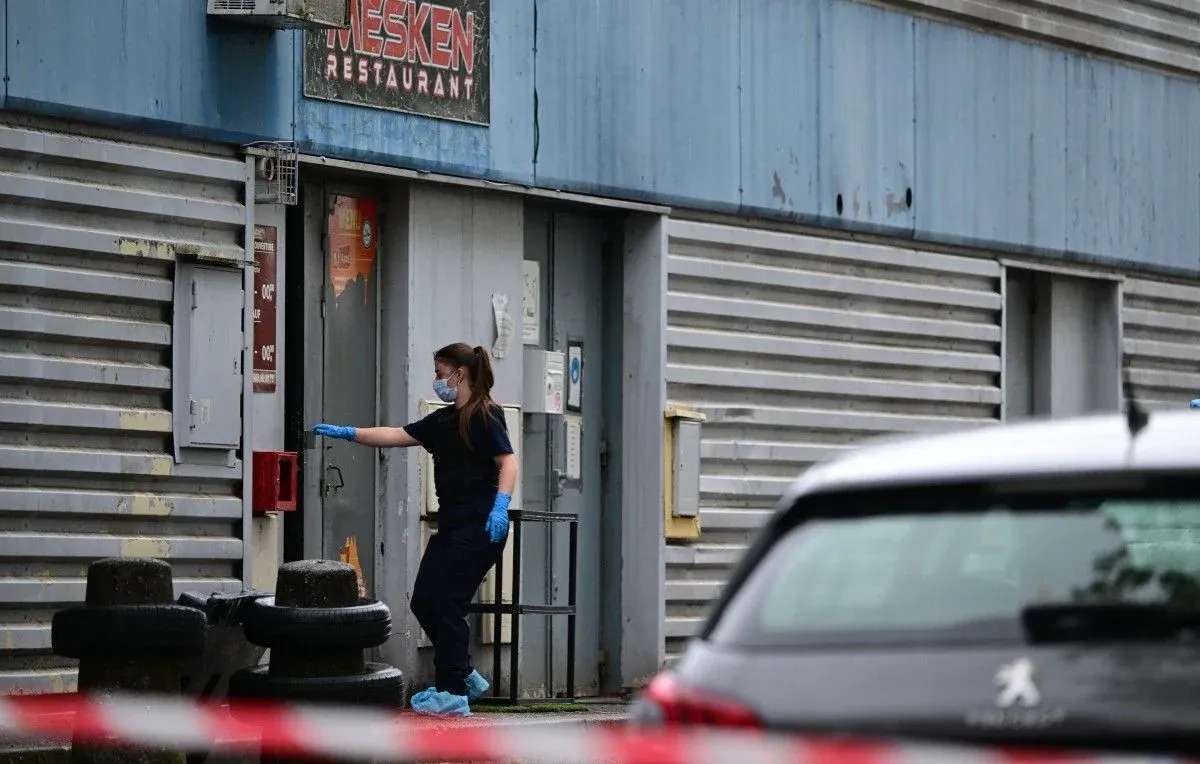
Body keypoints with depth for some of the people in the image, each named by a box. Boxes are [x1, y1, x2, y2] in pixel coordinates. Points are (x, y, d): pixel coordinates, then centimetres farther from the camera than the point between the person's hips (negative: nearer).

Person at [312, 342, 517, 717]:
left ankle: (453, 693, -4)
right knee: (423, 601, 7)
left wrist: (501, 504, -31)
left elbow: (507, 461, -17)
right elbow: (397, 436, 19)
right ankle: (464, 676, 19)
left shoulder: (484, 416, -8)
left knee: (446, 605, -9)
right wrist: (348, 433, 14)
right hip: (451, 524, 9)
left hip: (479, 527, -9)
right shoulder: (444, 420, 18)